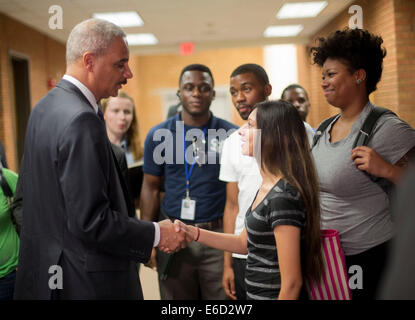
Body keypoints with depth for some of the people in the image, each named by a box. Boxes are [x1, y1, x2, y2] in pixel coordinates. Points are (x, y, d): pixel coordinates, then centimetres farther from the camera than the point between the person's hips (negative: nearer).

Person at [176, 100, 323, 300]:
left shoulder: (283, 196, -25)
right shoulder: (266, 187, 5)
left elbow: (291, 282, -24)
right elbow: (244, 243, 13)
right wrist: (191, 233, 5)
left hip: (273, 295, -9)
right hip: (254, 293, 9)